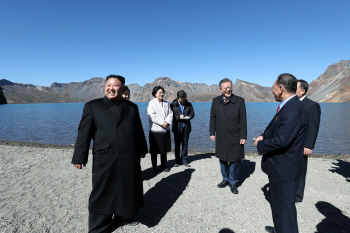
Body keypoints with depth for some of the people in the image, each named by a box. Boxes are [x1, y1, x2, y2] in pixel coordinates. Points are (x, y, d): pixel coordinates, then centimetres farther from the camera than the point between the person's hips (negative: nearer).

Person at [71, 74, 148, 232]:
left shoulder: (132, 107, 9)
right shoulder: (92, 106, 1)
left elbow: (139, 130, 16)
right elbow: (84, 133, -2)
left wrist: (143, 148, 20)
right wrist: (79, 157, -4)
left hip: (130, 159, 4)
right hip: (105, 160, -3)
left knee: (128, 189, 17)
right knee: (102, 193, 8)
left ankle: (123, 217, 40)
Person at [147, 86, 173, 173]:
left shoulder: (166, 103, 11)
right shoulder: (152, 103, -5)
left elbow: (170, 113, 6)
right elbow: (152, 116, -14)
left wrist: (167, 122, -12)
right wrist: (162, 123, -15)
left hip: (165, 129, 5)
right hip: (155, 130, -5)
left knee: (164, 149, 12)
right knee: (154, 150, 3)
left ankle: (164, 166, 26)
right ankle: (154, 166, 18)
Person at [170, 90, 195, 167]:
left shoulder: (189, 104, 7)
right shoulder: (173, 105, -1)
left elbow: (192, 113, 6)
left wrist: (188, 117, -14)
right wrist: (179, 117, -19)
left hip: (186, 127, 2)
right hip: (177, 127, -2)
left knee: (185, 144, 7)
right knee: (177, 144, 6)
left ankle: (184, 160, 19)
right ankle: (177, 160, 17)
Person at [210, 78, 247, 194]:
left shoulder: (240, 101, -5)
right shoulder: (215, 101, 3)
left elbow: (243, 120, -5)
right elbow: (213, 118, 8)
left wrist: (243, 136, -7)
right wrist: (212, 133, 4)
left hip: (235, 137, -3)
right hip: (221, 137, 3)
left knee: (234, 161, 5)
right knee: (222, 160, 15)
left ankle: (233, 183, 25)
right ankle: (226, 179, 35)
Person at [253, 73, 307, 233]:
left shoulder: (293, 110, -26)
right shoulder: (286, 106, 7)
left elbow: (281, 141, -31)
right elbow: (275, 128, 18)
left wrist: (260, 145, -15)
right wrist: (263, 136, -1)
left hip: (284, 169, -11)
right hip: (279, 166, 11)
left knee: (284, 207, 6)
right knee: (278, 203, 27)